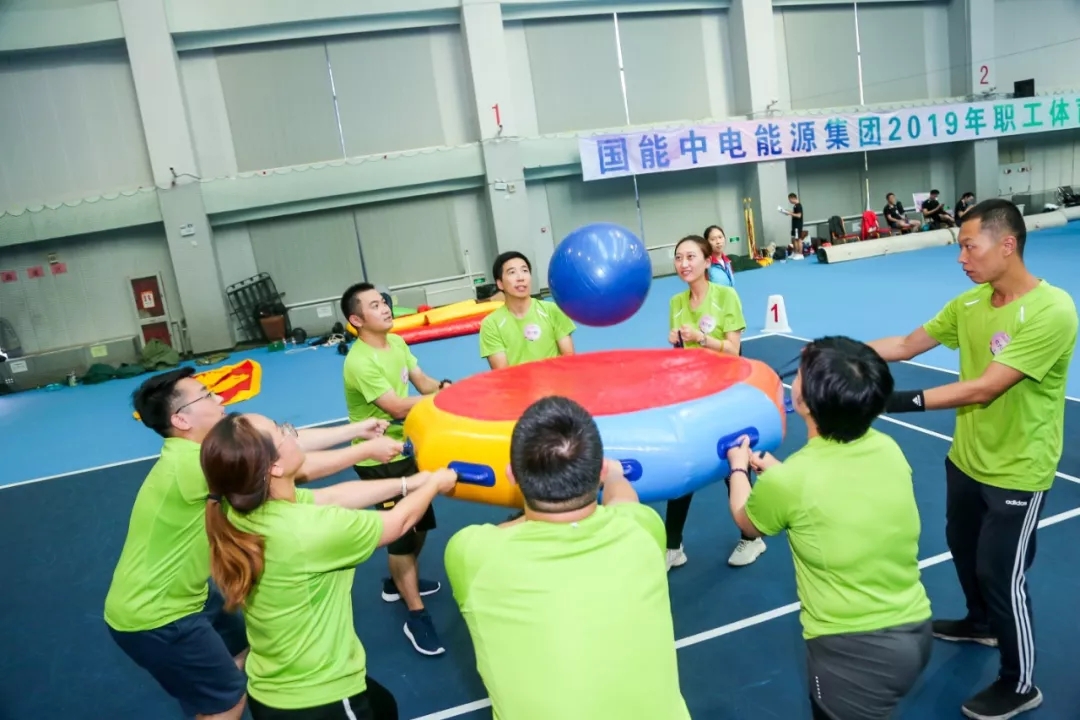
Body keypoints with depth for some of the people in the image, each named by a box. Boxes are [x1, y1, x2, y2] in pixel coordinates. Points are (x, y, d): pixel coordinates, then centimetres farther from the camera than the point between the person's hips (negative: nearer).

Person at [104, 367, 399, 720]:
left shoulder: (201, 450, -2)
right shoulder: (191, 463, -31)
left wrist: (357, 429, -2)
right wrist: (366, 450, -19)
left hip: (181, 595, 9)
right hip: (151, 616, -9)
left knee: (241, 648, 25)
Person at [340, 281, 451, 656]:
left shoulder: (397, 342, 1)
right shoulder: (360, 362, -26)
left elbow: (422, 382, 4)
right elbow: (397, 407, -28)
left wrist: (443, 387, -18)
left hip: (406, 448, 9)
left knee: (421, 522, 20)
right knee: (402, 531, -2)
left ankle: (399, 582, 44)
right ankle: (416, 616, 12)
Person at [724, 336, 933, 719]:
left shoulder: (790, 479, -23)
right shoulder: (888, 449, -7)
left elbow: (747, 522, 1)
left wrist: (738, 468, 19)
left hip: (855, 650, -6)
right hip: (915, 631, 6)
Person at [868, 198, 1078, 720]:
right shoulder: (970, 303, -4)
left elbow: (984, 388, -31)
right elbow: (906, 345, 1)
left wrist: (904, 402, -36)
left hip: (1017, 472, -7)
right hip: (967, 459, 7)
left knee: (1000, 575, 4)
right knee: (963, 546, 24)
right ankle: (981, 623, 53)